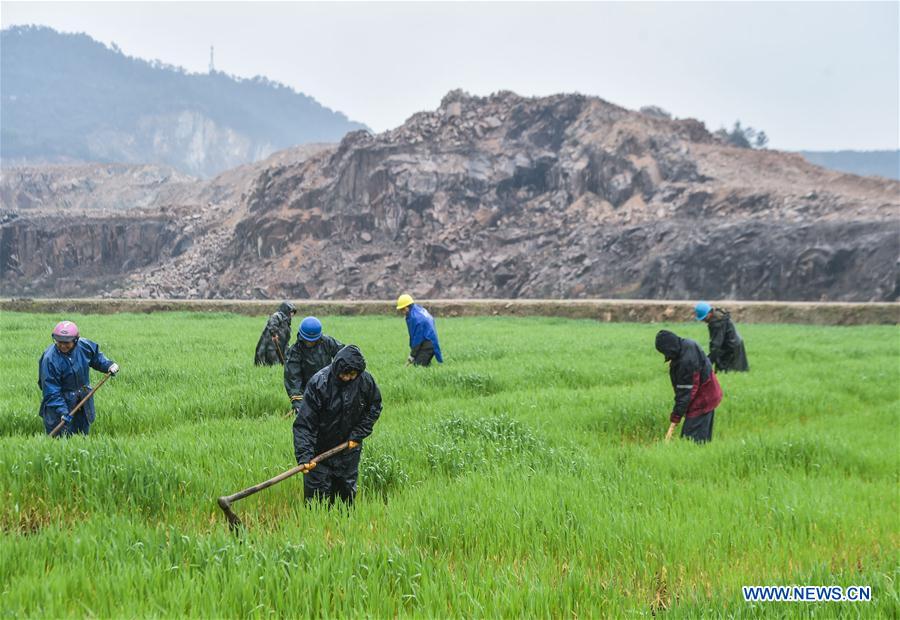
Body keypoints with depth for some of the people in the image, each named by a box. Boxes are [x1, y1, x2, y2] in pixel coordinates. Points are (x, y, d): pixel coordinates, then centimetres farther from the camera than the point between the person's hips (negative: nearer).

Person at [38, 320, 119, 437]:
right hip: (62, 401, -5)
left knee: (83, 433, 13)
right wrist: (62, 410, -31)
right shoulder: (50, 359, -25)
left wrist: (109, 365, -4)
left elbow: (96, 357, 14)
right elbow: (51, 391, -24)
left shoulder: (84, 345, -10)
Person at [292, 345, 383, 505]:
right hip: (320, 448, -3)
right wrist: (304, 455, -30)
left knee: (347, 490, 12)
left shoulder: (365, 381, -11)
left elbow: (374, 408, 8)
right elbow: (304, 423, -22)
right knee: (317, 492, -3)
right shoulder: (319, 383, -23)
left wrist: (358, 434, -3)